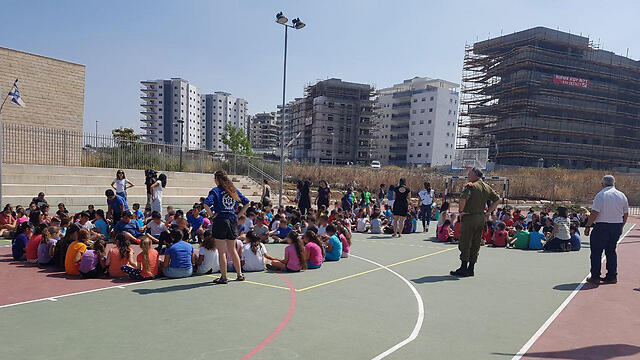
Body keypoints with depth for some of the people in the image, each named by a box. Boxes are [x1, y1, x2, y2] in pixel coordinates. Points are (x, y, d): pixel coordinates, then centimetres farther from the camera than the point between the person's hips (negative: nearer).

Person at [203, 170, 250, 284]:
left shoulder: (215, 191, -5)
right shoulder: (234, 190, 11)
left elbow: (206, 204, -20)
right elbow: (246, 202, 14)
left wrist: (212, 216, -9)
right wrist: (238, 215, 13)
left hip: (220, 220, -5)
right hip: (233, 220, 5)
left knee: (222, 251, 2)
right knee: (232, 249, 17)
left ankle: (223, 277, 6)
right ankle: (240, 274, 22)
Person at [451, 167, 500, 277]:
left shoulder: (471, 186, -12)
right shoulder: (487, 187, 11)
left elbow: (463, 198, -29)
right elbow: (497, 199, 14)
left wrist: (461, 211, -14)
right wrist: (487, 213, 11)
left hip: (469, 217, -7)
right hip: (481, 218, 7)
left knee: (465, 243, 0)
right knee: (475, 244, 12)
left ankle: (463, 269, 2)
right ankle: (471, 269, 17)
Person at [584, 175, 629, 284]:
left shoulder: (601, 195, -12)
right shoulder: (622, 195, 6)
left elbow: (594, 213, -15)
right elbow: (626, 214, 12)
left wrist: (588, 226, -8)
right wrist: (620, 227, 23)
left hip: (602, 226, -6)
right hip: (617, 226, 6)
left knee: (596, 252, 3)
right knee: (611, 251, 16)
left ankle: (595, 277, 6)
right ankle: (612, 276, 19)